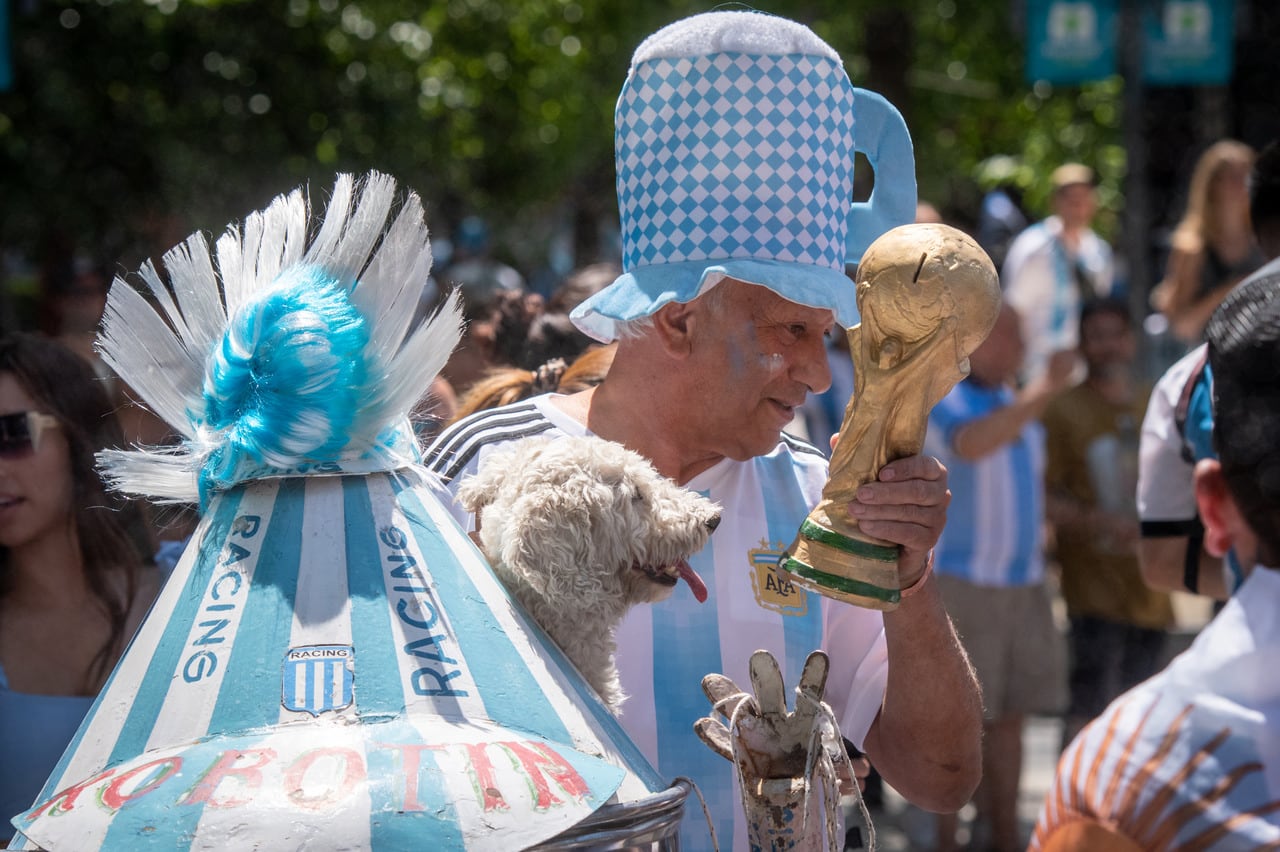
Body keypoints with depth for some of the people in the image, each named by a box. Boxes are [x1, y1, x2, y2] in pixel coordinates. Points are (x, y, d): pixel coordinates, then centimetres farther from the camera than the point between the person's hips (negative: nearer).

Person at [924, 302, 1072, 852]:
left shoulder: (1017, 402, 14)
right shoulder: (940, 399, -10)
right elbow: (970, 444, -31)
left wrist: (1039, 529, 12)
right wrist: (1044, 390, -37)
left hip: (1024, 582, 7)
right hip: (962, 580, -7)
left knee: (1010, 717, 9)